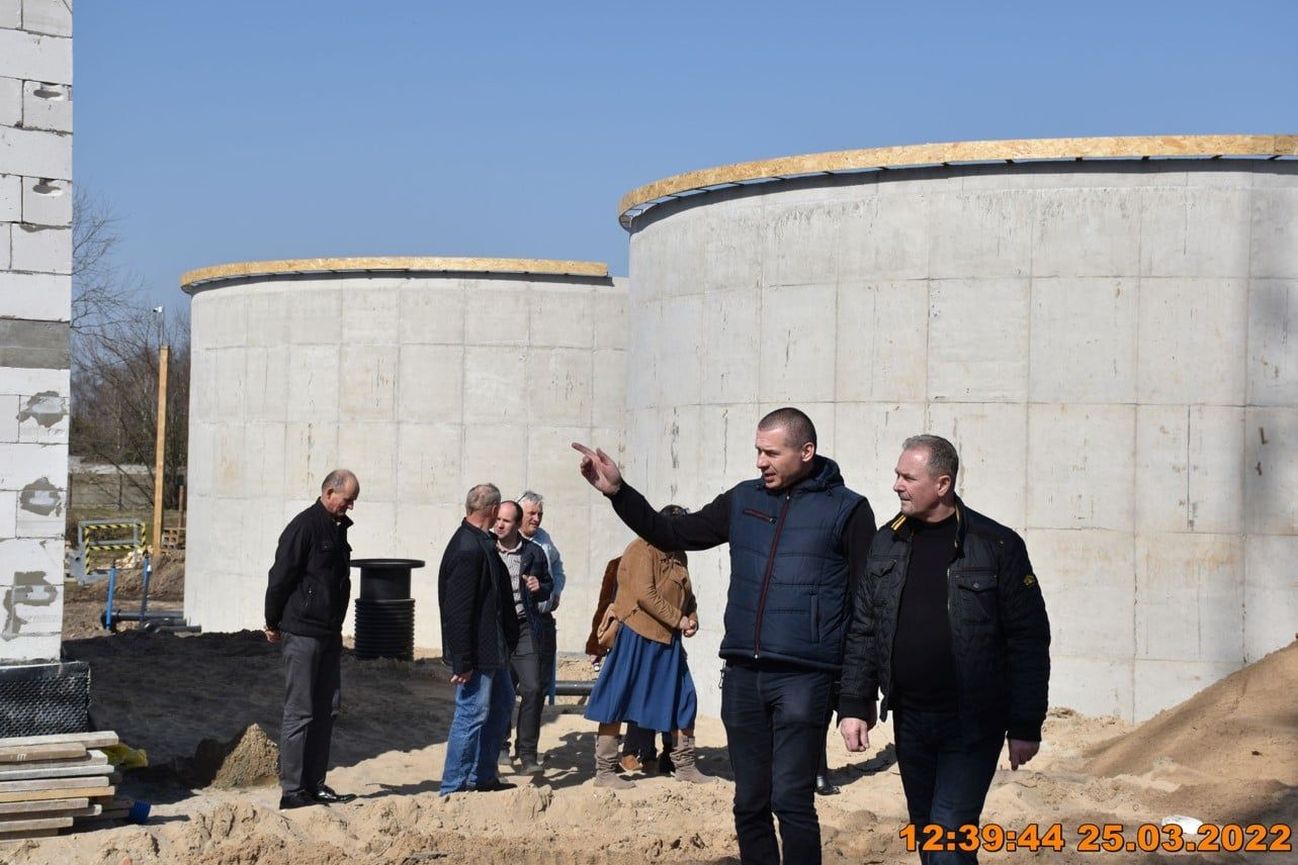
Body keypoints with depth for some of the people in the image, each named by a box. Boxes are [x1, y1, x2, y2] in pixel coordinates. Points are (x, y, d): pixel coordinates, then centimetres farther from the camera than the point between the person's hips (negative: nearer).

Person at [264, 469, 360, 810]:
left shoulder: (338, 528, 14)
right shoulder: (304, 527, -13)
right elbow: (280, 577, -12)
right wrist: (273, 624, -8)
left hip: (329, 634, 9)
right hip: (301, 633, -9)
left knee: (326, 710, 10)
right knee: (300, 712, -6)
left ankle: (314, 784, 17)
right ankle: (292, 790, -3)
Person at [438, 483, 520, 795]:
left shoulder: (482, 543, 10)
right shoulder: (468, 550, -23)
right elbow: (457, 610, -25)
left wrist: (507, 641, 21)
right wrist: (462, 661, -24)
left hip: (493, 648, 11)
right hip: (477, 652, -11)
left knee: (502, 704, 20)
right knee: (472, 714, -4)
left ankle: (483, 775, 29)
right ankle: (454, 787, 6)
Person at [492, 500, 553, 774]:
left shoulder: (533, 552, 5)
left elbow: (548, 584, 18)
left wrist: (539, 588, -4)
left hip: (524, 629, 0)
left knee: (533, 689, -9)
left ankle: (527, 753, 0)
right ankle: (500, 745, 24)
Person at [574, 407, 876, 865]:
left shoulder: (846, 509, -2)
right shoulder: (743, 500, 10)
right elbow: (673, 535, 15)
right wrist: (618, 491, 4)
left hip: (804, 678, -5)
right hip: (742, 675, 5)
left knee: (791, 801, -9)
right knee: (749, 804, 10)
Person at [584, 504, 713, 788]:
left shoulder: (678, 556, 15)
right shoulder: (643, 549, -11)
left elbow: (687, 595, 23)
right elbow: (645, 594, -21)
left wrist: (692, 619, 3)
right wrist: (678, 619, -16)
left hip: (668, 641, 9)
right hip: (637, 636, -9)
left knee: (684, 700, 10)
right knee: (618, 701, -4)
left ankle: (685, 766, 21)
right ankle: (604, 771, -1)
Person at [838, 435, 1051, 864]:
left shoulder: (997, 546, -8)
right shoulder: (886, 543, 6)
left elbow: (1029, 640, -7)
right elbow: (863, 631, 10)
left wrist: (1026, 727, -8)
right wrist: (854, 705, 2)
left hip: (972, 723, -5)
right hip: (909, 719, 5)